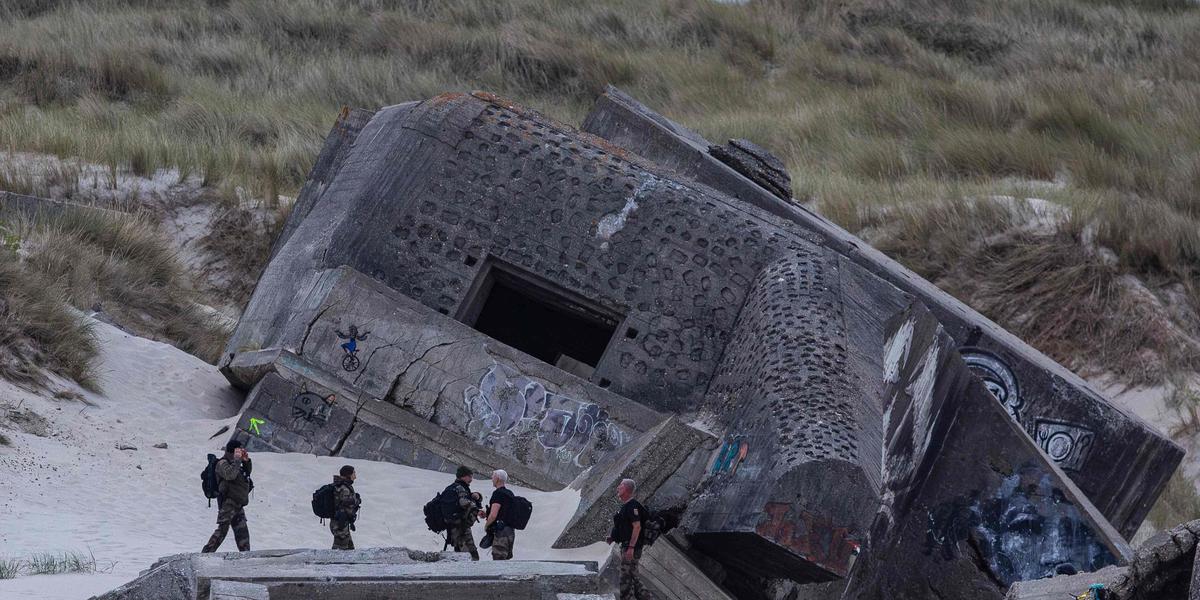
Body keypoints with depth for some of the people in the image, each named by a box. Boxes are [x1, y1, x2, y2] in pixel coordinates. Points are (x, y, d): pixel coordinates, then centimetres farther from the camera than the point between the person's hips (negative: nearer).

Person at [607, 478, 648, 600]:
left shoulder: (632, 506, -16)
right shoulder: (625, 506, 16)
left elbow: (637, 527, -23)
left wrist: (631, 547, -27)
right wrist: (611, 538, 14)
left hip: (632, 547, -11)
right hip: (626, 546, 11)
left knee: (626, 577, -9)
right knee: (632, 577, 14)